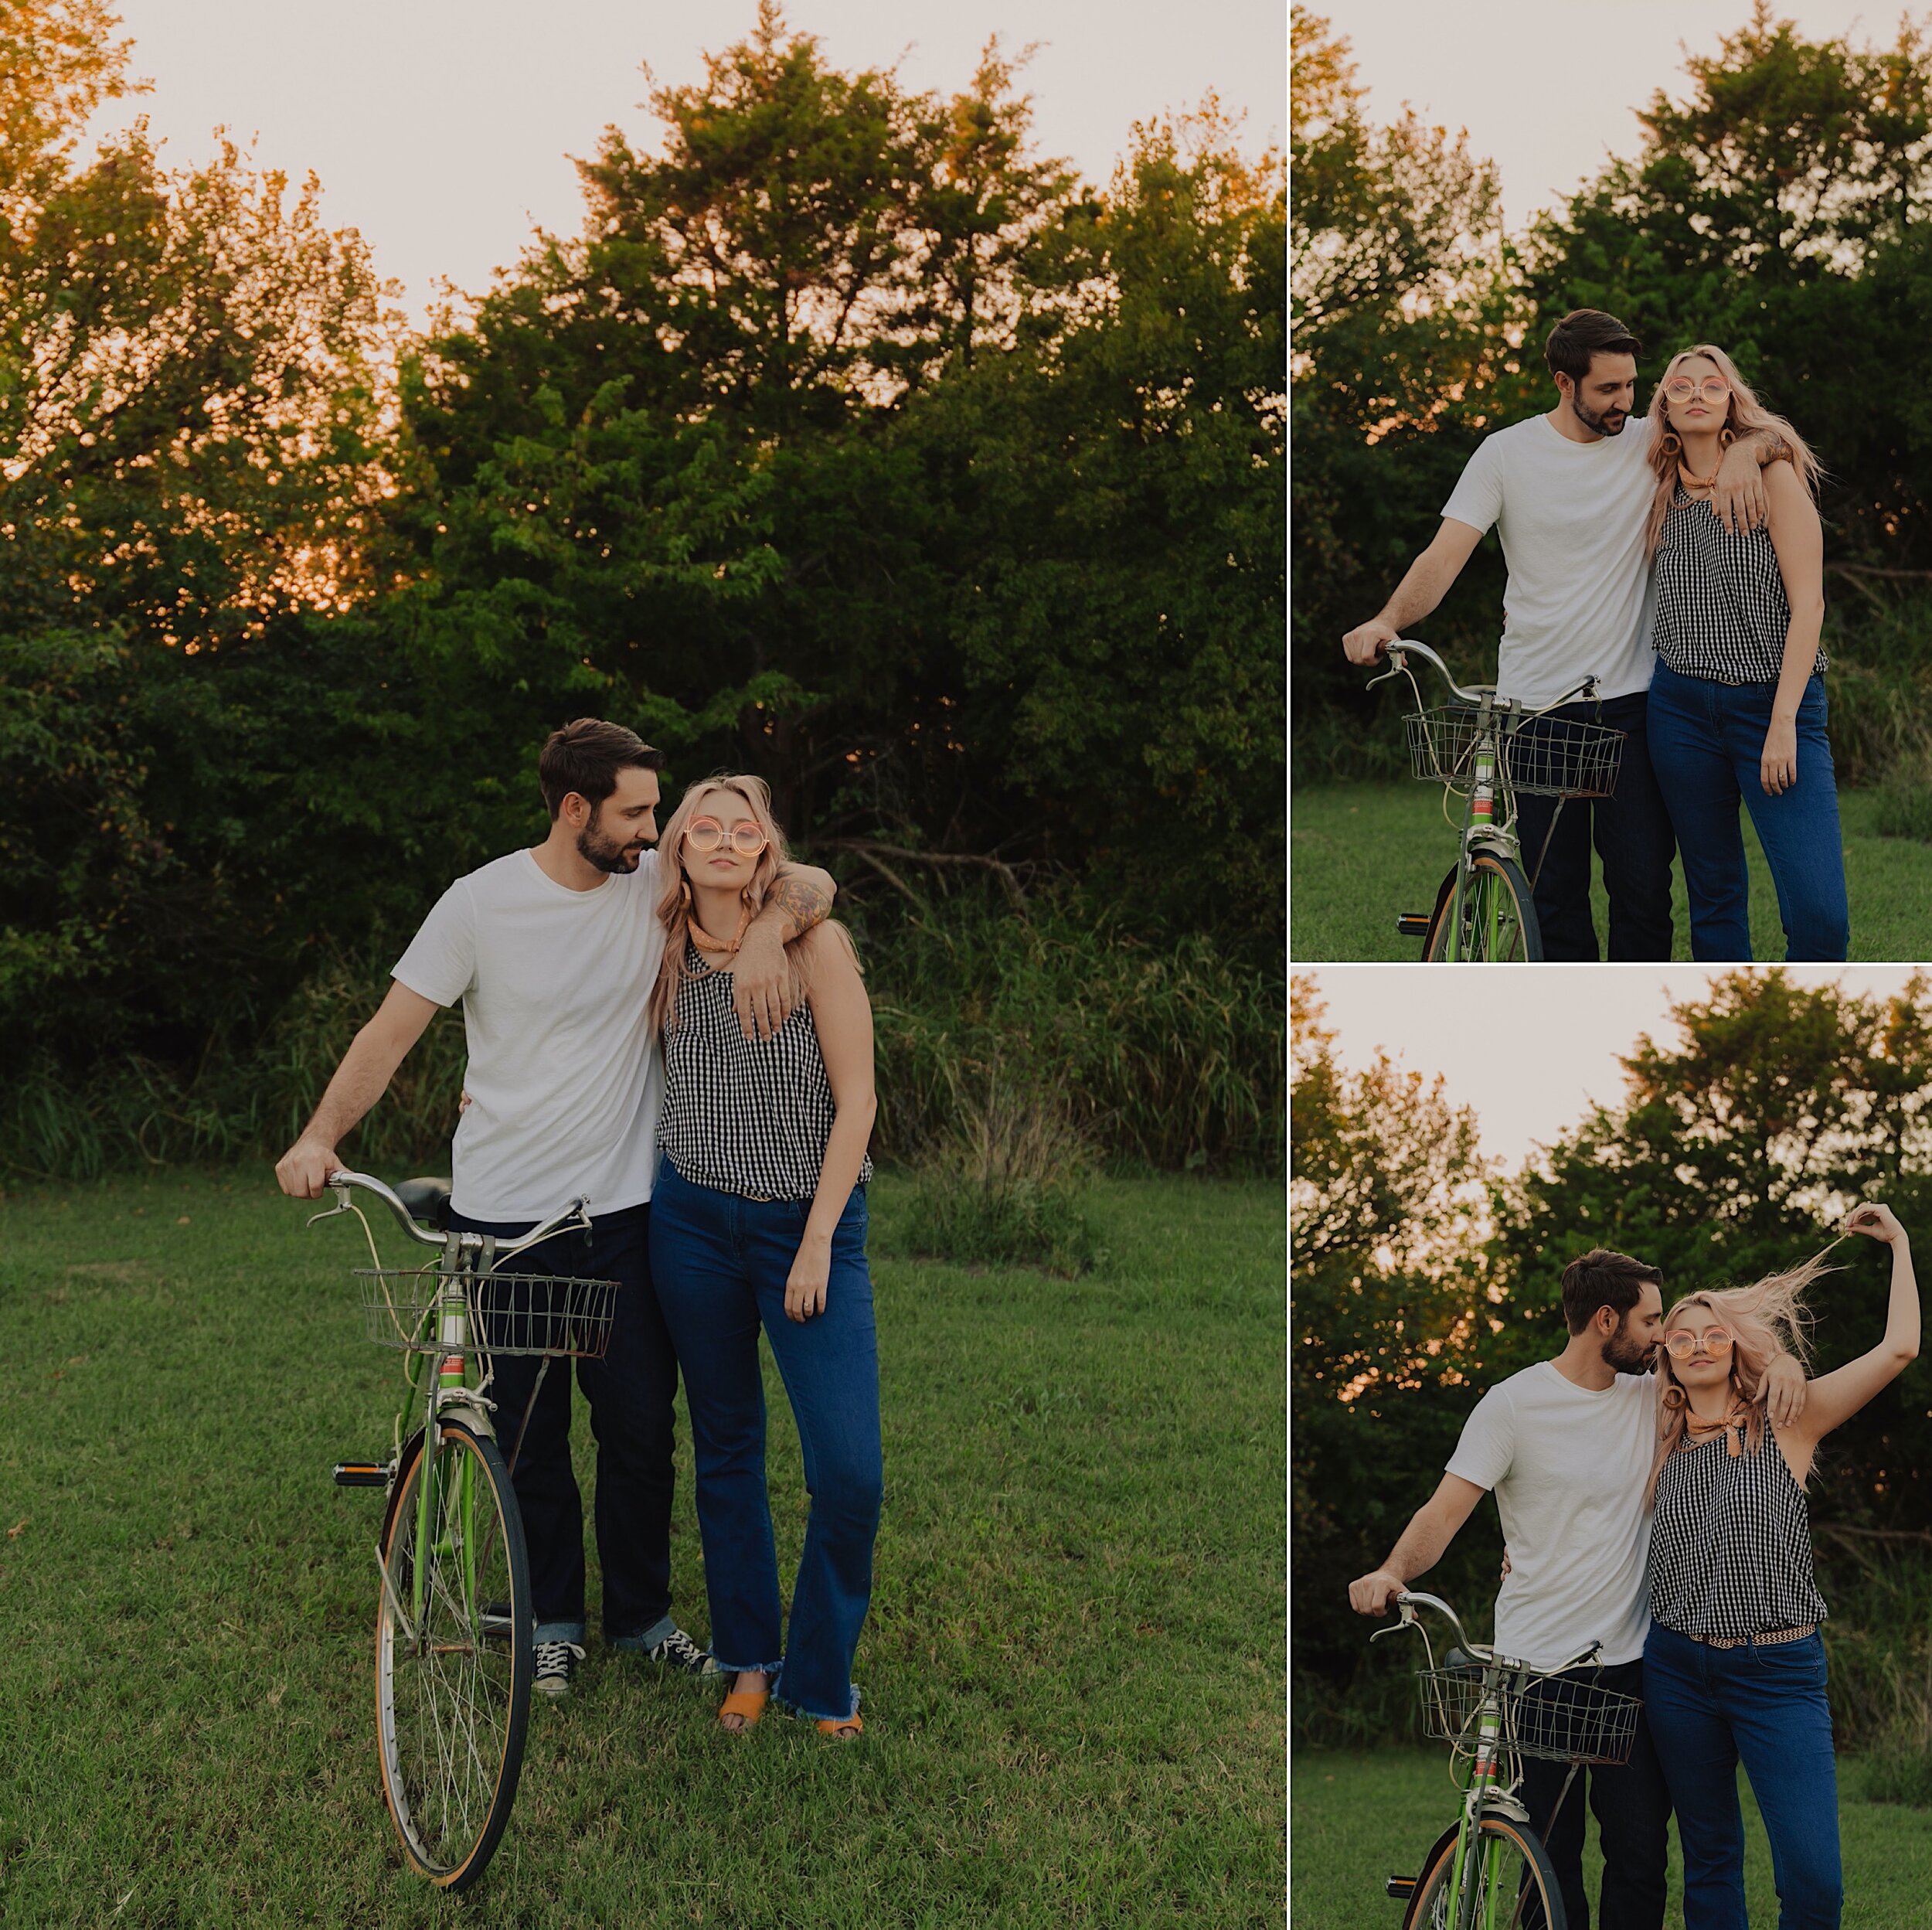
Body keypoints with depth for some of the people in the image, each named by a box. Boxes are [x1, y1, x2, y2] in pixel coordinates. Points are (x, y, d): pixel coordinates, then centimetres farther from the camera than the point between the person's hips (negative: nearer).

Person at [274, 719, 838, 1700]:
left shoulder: (658, 885, 0)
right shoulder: (484, 902, -8)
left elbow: (810, 884, 0)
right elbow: (392, 1030, -5)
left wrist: (766, 930, -22)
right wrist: (319, 1136, -17)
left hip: (622, 1212, 2)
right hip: (503, 1214, -2)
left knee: (641, 1428, 6)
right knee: (528, 1435, 7)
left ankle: (641, 1614, 25)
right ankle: (552, 1618, 25)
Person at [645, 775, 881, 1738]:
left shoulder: (815, 944, -8)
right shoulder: (667, 960, 4)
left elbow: (855, 1100, -9)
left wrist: (817, 1244, -11)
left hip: (810, 1224, -3)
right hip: (695, 1223, 3)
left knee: (850, 1472, -11)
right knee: (725, 1450, 10)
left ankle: (820, 1678, 7)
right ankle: (749, 1658, 25)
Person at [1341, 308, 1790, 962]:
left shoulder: (1651, 443, 5)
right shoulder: (1507, 453, 0)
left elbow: (1769, 435, 7)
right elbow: (1446, 552, -6)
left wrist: (1741, 452, -18)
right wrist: (1388, 620, -25)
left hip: (1630, 700, 1)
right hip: (1536, 704, -1)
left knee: (1643, 882, 0)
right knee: (1554, 890, 2)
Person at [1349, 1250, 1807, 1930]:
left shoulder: (1654, 1398, 9)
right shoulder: (1513, 1403, -5)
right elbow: (1447, 1508, -9)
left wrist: (1783, 1364, -4)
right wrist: (1394, 1570, -29)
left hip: (1632, 1664, 4)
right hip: (1537, 1667, -4)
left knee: (1642, 1856, 1)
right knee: (1550, 1862, -1)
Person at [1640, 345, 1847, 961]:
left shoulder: (1772, 471, -2)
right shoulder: (1663, 494, 12)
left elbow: (1808, 603, -8)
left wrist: (1784, 722, -15)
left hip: (1775, 702, -4)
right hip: (1682, 706, 4)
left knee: (1820, 915, -16)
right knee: (1714, 894, 6)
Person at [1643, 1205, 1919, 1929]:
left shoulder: (1786, 1423, 2)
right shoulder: (1661, 1447, 10)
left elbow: (1898, 1349, -6)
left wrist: (1900, 1244, 0)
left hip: (1779, 1672, -3)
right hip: (1679, 1670, 3)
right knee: (1709, 1860, 8)